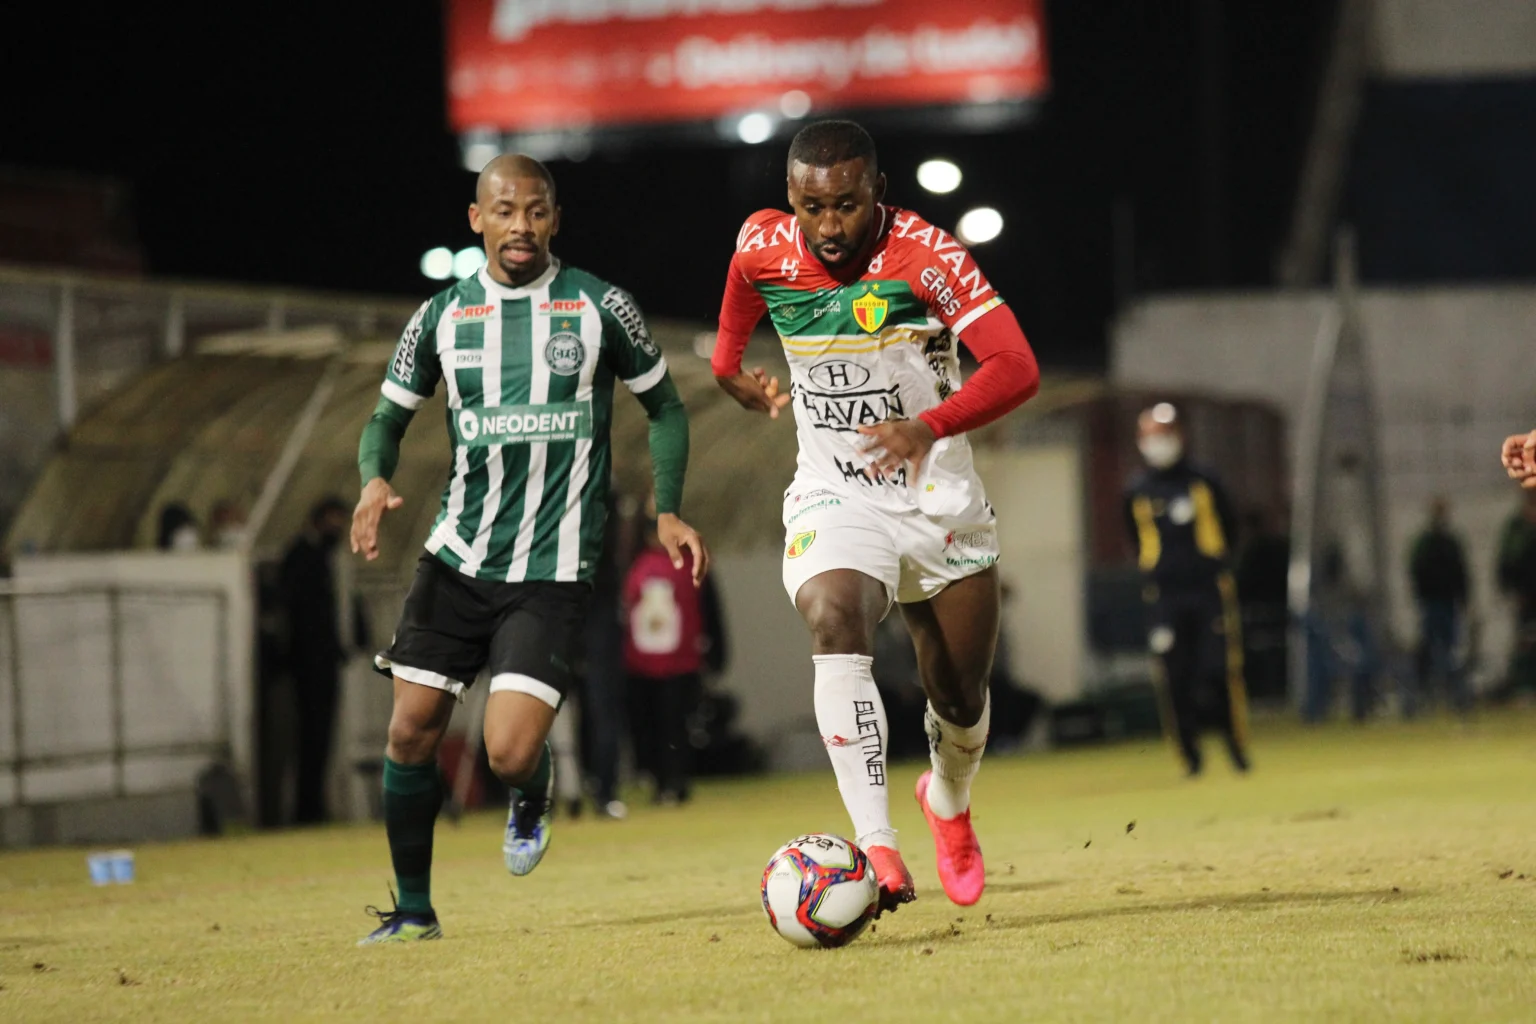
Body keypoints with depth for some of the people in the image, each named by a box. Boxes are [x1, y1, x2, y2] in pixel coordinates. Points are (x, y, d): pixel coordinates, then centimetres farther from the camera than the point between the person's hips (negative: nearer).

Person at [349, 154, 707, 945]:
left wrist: (667, 510, 1)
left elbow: (664, 407, 11)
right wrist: (375, 479, -9)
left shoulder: (600, 308, -1)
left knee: (510, 753, -15)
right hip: (457, 557, 3)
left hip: (553, 573, -3)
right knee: (411, 730, -2)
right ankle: (413, 909, 17)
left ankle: (532, 800, 24)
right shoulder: (443, 316, 4)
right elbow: (389, 416, 12)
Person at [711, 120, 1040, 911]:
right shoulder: (763, 248, -10)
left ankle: (948, 804, 47)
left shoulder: (926, 257, -21)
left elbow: (1017, 368, -31)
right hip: (833, 497, 1)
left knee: (961, 701, 10)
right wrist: (733, 368, 20)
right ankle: (876, 847, -39)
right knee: (834, 623, -31)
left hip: (940, 500, 0)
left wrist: (931, 426, -45)